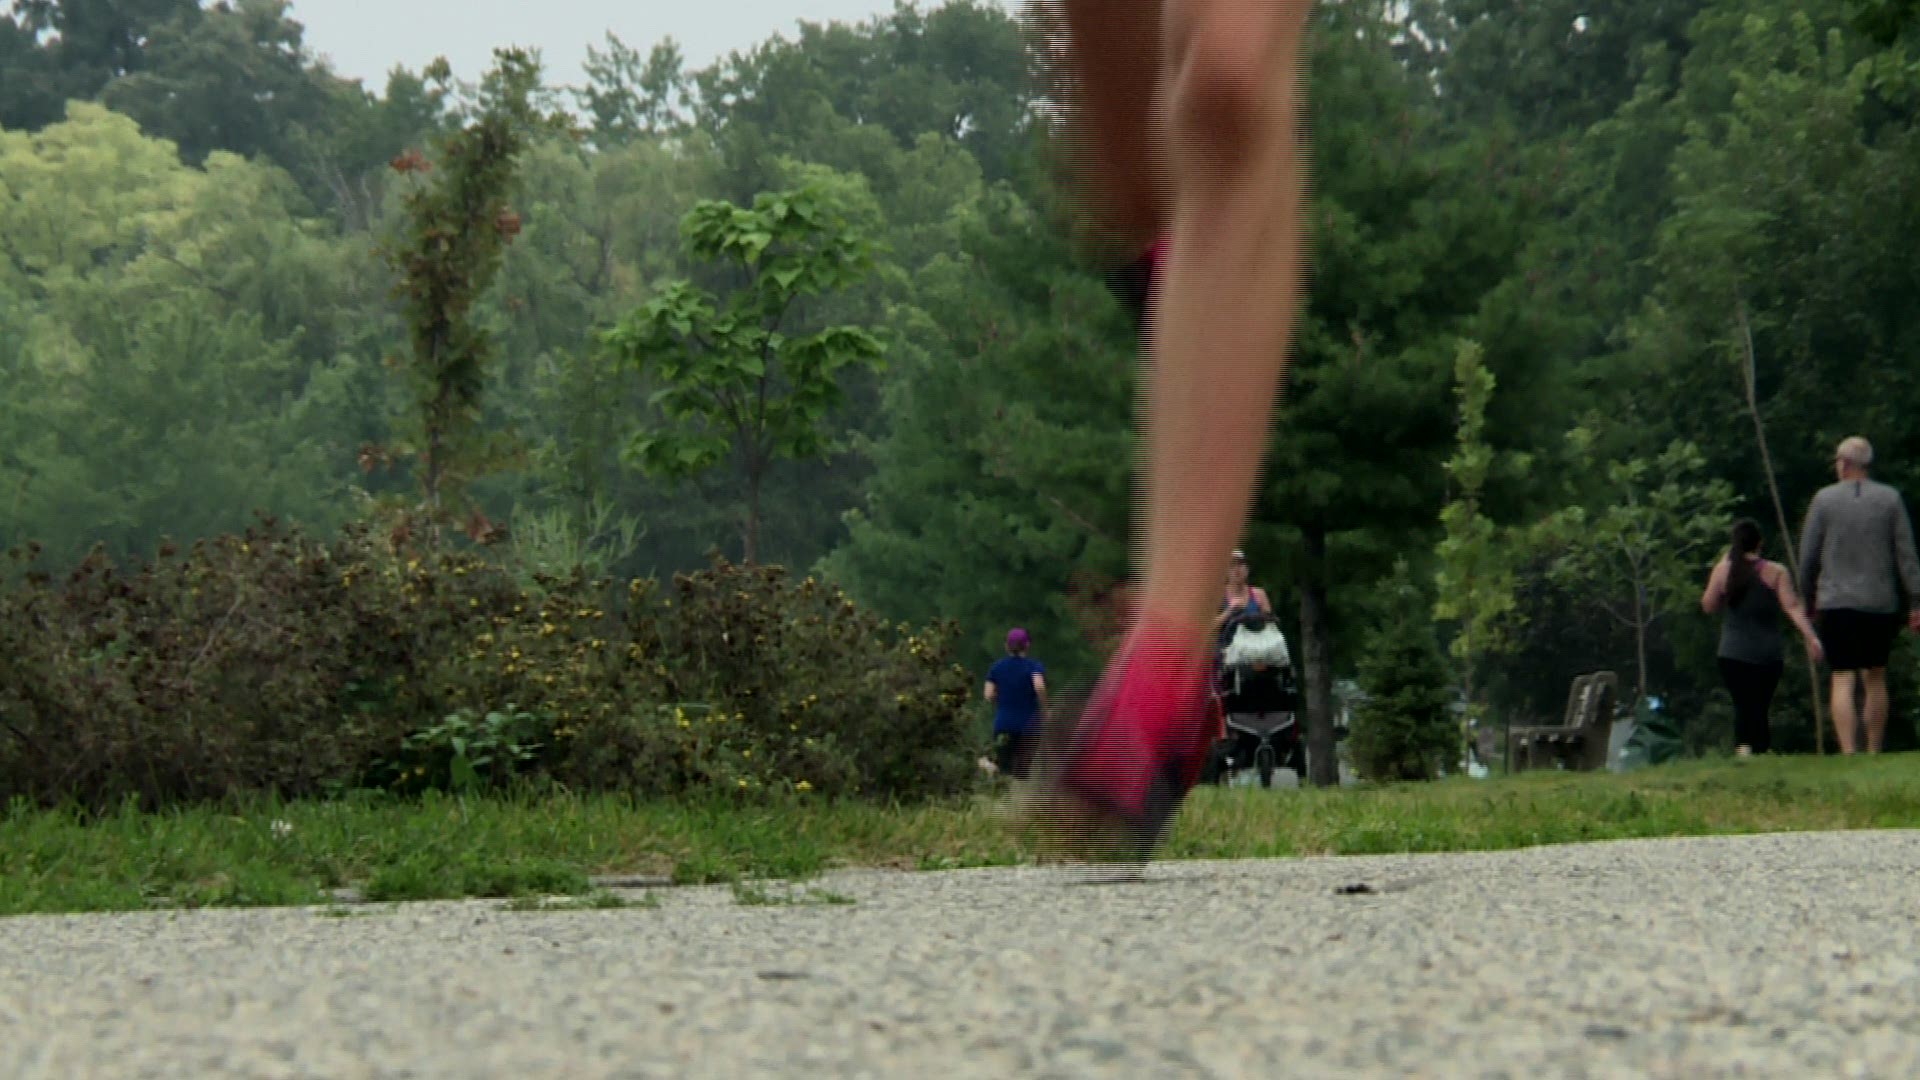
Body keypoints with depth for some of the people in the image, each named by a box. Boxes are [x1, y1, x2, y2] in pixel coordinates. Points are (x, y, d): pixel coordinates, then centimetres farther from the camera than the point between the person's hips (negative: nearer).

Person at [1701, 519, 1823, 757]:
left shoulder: (1722, 570, 0)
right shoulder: (1776, 572, -1)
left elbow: (1709, 607, 10)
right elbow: (1792, 607, -9)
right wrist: (1810, 637, -13)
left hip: (1734, 654, -1)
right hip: (1769, 654, 1)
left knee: (1743, 706, -5)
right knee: (1760, 708, 12)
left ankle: (1743, 746, -28)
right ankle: (1763, 751, 9)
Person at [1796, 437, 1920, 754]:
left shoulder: (1824, 499, -1)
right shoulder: (1890, 499, 2)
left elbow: (1807, 554, 2)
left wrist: (1809, 597, 14)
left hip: (1837, 603, -2)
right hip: (1881, 604, 2)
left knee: (1843, 680, -5)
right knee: (1876, 679, 14)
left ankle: (1847, 752, -17)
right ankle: (1874, 752, 16)